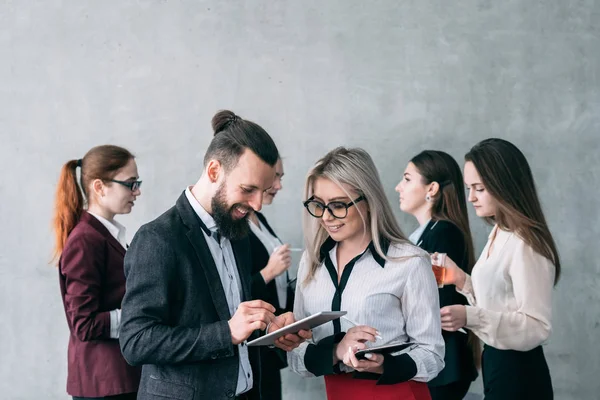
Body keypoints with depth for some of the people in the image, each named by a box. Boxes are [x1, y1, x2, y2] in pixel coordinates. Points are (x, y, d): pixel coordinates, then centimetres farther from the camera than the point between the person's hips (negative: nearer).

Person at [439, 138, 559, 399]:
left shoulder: (525, 244, -21)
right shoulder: (498, 234, 8)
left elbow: (538, 326, -23)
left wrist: (470, 317, -31)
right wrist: (461, 280, 1)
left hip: (518, 372, -9)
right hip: (496, 362, 9)